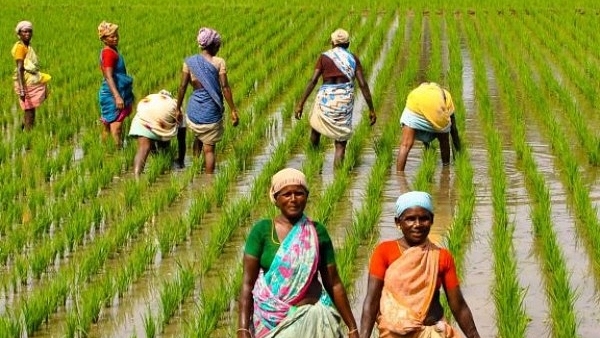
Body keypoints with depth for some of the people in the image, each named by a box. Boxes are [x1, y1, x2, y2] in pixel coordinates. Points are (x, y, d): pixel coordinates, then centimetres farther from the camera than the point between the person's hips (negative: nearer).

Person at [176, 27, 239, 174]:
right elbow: (225, 88, -10)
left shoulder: (189, 62, 0)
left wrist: (178, 108, 10)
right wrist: (233, 110, -4)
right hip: (212, 110, -3)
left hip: (194, 109, 3)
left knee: (198, 138, 29)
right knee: (209, 148, 4)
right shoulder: (218, 62, -8)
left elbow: (182, 87, 0)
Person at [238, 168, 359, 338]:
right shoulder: (262, 230, -2)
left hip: (312, 319, 1)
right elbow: (248, 282, -5)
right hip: (271, 321, -1)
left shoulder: (317, 232, 4)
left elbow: (334, 284, 7)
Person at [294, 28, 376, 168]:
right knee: (341, 143, 5)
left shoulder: (324, 57, 4)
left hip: (325, 99, 0)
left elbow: (313, 81, -5)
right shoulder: (353, 59, 6)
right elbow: (363, 84, 0)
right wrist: (371, 109, 4)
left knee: (315, 127, 27)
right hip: (345, 102, 0)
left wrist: (300, 104, -3)